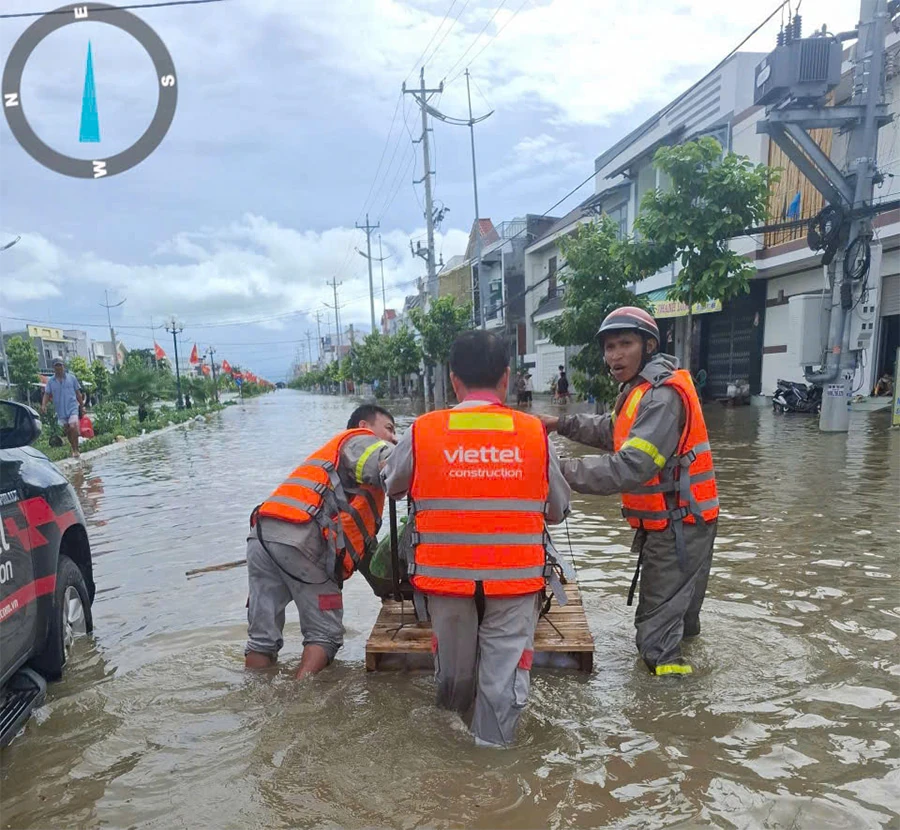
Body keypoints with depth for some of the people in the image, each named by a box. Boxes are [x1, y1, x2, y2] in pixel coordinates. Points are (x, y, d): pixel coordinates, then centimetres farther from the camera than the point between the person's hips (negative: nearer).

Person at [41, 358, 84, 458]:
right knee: (66, 431, 11)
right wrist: (43, 405, -15)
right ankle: (74, 449, 25)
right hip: (60, 410, 3)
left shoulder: (71, 378, 3)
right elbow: (47, 394, 2)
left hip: (72, 407, -3)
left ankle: (76, 450, -12)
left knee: (73, 427, -20)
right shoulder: (50, 381, 6)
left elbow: (78, 393, 7)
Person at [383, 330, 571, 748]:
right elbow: (558, 508, 6)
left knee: (453, 659, 23)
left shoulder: (422, 432, -7)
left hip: (446, 573, 2)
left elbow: (391, 485, 12)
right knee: (506, 658, 13)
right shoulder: (535, 432, -6)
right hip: (517, 574, -1)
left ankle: (455, 708, 49)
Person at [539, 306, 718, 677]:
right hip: (670, 521, 10)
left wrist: (563, 471, -32)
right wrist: (563, 424, 8)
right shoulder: (641, 388, 8)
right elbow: (613, 431, 19)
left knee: (656, 628, -3)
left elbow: (630, 469, -34)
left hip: (678, 524, -10)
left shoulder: (663, 396, -26)